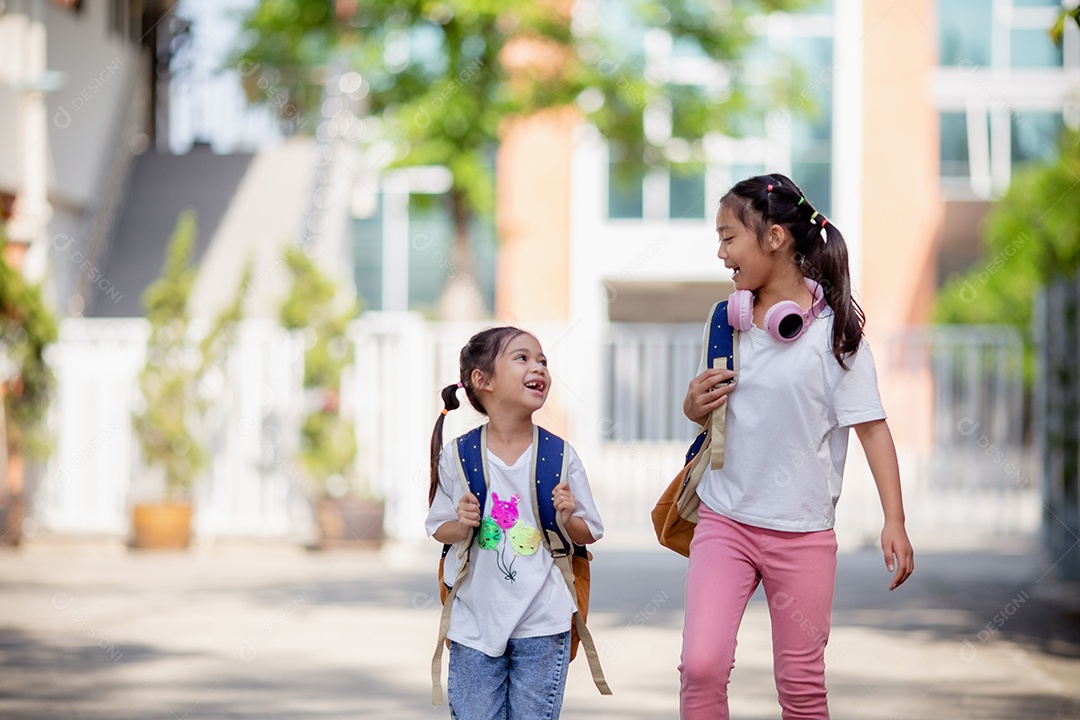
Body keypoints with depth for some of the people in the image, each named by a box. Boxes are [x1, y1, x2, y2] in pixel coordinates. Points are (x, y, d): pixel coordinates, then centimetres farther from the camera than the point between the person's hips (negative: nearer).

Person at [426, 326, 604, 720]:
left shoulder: (560, 456, -2)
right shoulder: (456, 457, -2)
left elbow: (589, 534, 6)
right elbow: (439, 529, 8)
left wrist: (568, 519, -15)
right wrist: (461, 526, -13)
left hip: (542, 625, 0)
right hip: (474, 621, 0)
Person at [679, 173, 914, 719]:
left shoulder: (833, 328, -8)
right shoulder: (728, 320, 7)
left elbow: (871, 427, -8)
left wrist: (894, 519, -15)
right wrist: (695, 406, -4)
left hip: (802, 530, -3)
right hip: (724, 519, 3)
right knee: (701, 664, -12)